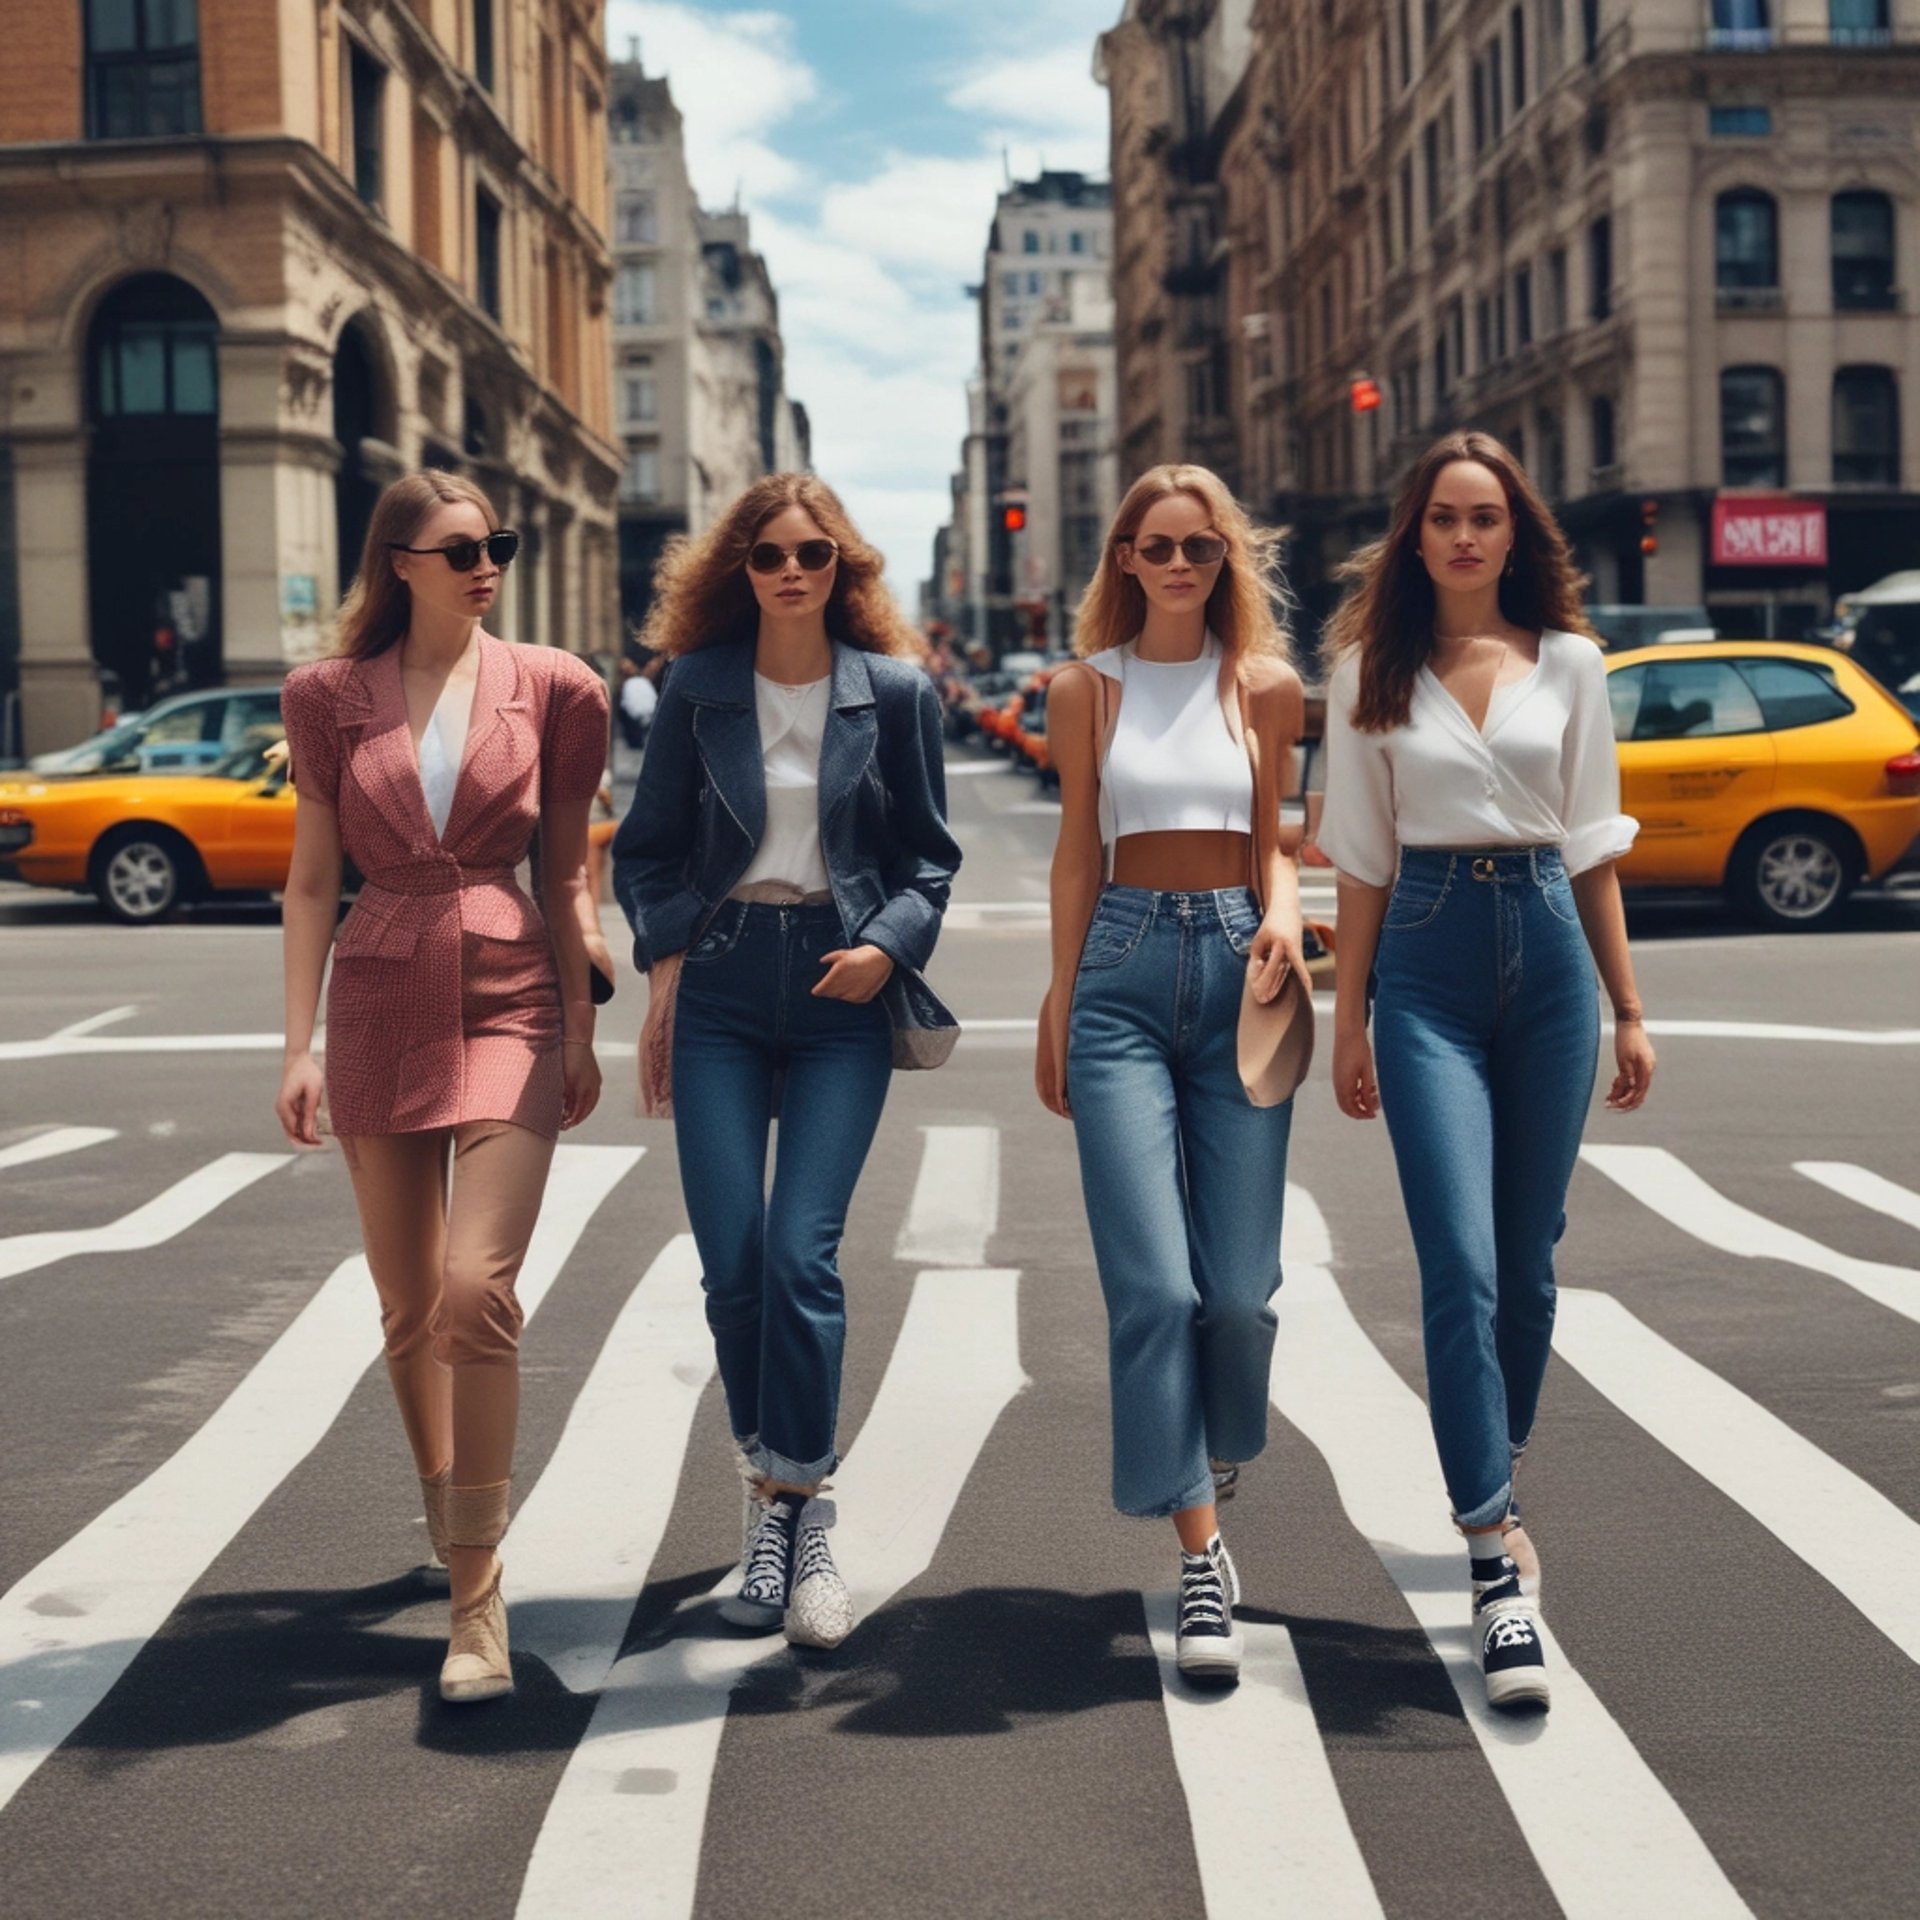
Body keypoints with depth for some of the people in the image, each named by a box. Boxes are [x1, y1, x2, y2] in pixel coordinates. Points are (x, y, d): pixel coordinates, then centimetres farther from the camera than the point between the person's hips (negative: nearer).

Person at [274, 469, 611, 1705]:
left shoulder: (550, 689, 3)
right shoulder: (333, 698, 6)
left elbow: (565, 872, 7)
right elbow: (314, 879, 7)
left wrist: (581, 1029, 5)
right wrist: (299, 1044, 2)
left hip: (509, 1003, -2)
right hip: (382, 1003, 2)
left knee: (478, 1287, -16)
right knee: (409, 1307, 10)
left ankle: (479, 1600, -11)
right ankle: (455, 1534, 31)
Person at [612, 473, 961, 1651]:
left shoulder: (895, 692, 2)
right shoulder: (698, 689, 5)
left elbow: (931, 855, 8)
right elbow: (648, 845, 12)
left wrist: (889, 946, -9)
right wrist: (666, 961, -1)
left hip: (842, 989, -2)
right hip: (720, 984, 2)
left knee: (802, 1251, -12)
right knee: (731, 1262, -3)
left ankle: (802, 1516, -2)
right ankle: (771, 1487, 15)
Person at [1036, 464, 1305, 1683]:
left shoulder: (1267, 686, 8)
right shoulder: (1089, 689, 8)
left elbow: (1273, 837, 13)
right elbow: (1080, 851, 12)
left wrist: (1286, 912, -8)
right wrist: (1059, 1004, 13)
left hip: (1234, 966, 1)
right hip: (1125, 967, -1)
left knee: (1240, 1286, 1)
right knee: (1154, 1284, -10)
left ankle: (1216, 1465, 33)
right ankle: (1200, 1553, -5)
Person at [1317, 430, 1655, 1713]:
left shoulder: (1568, 662, 7)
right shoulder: (1375, 671, 4)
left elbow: (1592, 845, 10)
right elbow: (1362, 857, 6)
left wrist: (1628, 1008, 9)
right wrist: (1349, 1018, 3)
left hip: (1547, 946, 2)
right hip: (1429, 958, -2)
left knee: (1530, 1263, 9)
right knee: (1462, 1266, -12)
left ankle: (1496, 1494, 30)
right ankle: (1500, 1564, -12)